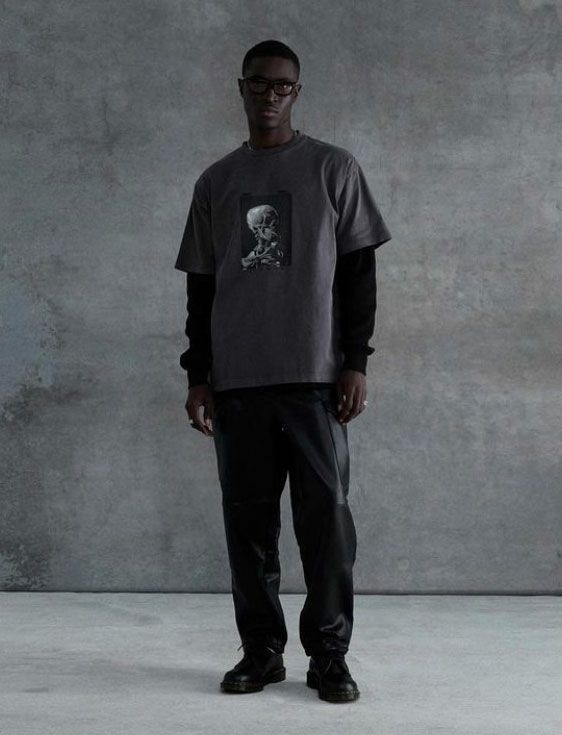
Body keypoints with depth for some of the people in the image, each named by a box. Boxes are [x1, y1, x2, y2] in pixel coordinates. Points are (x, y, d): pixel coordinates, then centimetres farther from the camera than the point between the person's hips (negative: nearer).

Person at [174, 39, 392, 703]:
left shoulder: (333, 169, 7)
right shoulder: (215, 182, 14)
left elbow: (359, 272, 4)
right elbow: (200, 286, 15)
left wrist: (356, 362, -4)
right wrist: (197, 375, 8)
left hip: (314, 375, -2)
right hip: (236, 380, 3)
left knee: (325, 517, -5)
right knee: (248, 522, 3)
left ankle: (329, 655, 4)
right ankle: (260, 651, 13)